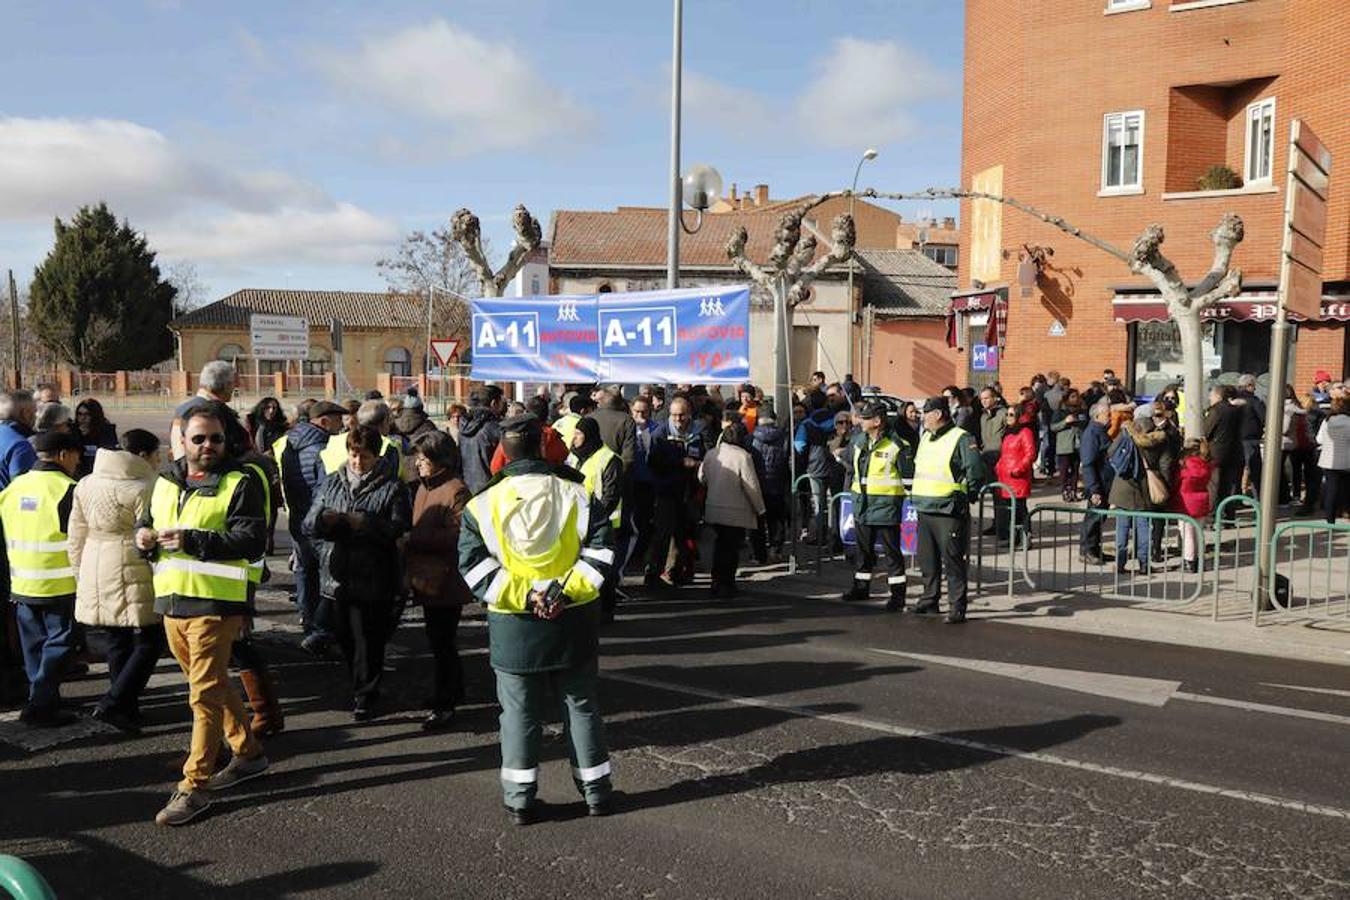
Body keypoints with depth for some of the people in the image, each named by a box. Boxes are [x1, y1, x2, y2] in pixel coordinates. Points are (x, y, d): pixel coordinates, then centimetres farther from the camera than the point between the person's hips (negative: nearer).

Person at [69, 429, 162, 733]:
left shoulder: (85, 485, 11)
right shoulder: (143, 488, -13)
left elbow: (77, 537, 16)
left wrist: (80, 574, 24)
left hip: (95, 577, 8)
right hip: (132, 576, -8)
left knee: (117, 642, 16)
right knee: (149, 641, 1)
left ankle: (127, 708, 23)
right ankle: (113, 702, -7)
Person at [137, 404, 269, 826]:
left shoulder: (240, 482, -9)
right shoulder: (167, 480, 13)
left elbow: (253, 541, -18)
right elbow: (148, 521, 25)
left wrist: (193, 540, -26)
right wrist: (144, 535, 1)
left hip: (215, 602, -7)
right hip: (172, 600, 8)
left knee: (205, 693, -4)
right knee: (213, 684, 18)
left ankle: (194, 785, 4)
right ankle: (248, 753, 34)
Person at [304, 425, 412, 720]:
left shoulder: (392, 487, -2)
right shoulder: (332, 483, 11)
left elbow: (399, 529, -12)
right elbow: (309, 524, 7)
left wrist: (364, 523, -21)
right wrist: (324, 518, -15)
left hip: (373, 581, -4)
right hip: (335, 578, 5)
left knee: (369, 641, 1)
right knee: (344, 638, 16)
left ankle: (366, 696, 15)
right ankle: (357, 685, 35)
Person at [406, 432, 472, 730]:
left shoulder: (456, 490, -16)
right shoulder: (424, 487, 13)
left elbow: (458, 536, -24)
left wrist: (414, 539, -21)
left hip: (445, 580, -9)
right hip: (426, 577, 9)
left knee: (442, 643, -2)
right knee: (439, 640, 19)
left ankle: (444, 705, 7)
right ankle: (453, 691, 34)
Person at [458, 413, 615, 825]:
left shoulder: (483, 504, -4)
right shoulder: (576, 494, -4)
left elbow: (474, 566, -7)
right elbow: (600, 550, -9)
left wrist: (522, 596, -11)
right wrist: (567, 589, -13)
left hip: (513, 625, -1)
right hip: (574, 621, 1)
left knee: (519, 713, 11)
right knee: (581, 706, 14)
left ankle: (520, 798, 17)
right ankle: (596, 790, 23)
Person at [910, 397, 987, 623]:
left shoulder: (961, 439, -10)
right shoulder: (925, 437, 16)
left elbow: (976, 471, -13)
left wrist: (965, 495, -5)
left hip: (949, 511, -8)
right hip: (924, 510, 8)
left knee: (953, 561, -5)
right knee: (927, 561, 15)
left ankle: (957, 608, -1)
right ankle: (929, 602, 27)